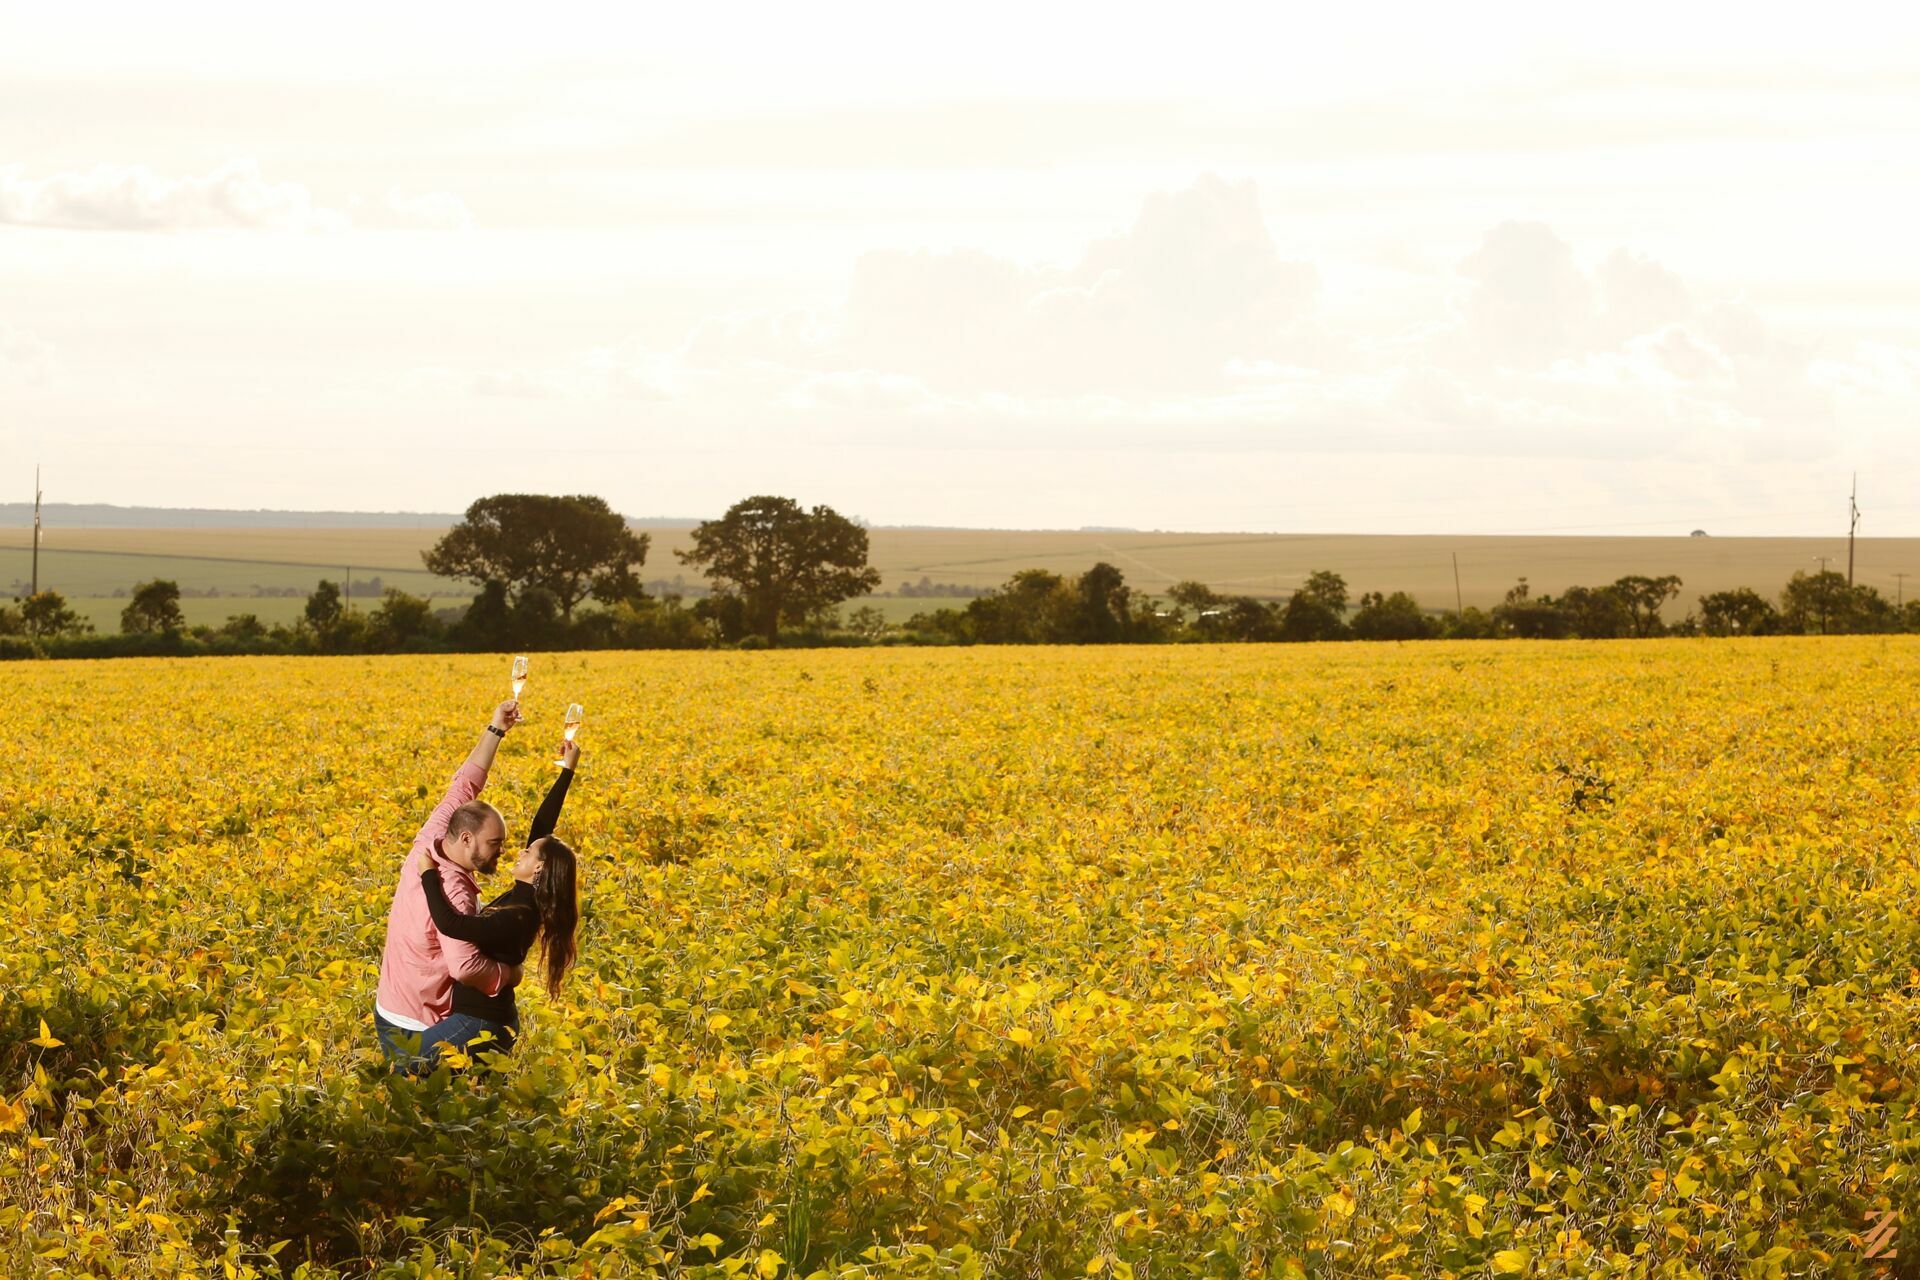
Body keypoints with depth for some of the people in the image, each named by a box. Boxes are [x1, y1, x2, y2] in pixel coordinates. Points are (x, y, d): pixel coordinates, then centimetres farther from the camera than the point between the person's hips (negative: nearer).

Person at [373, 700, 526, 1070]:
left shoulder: (427, 845, -2)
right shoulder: (452, 892, -27)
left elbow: (463, 788, 10)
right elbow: (465, 967, -38)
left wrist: (496, 730, 8)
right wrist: (508, 974, -19)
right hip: (416, 1032, -9)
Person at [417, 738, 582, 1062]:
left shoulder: (515, 919, -24)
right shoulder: (525, 896, 1)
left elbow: (449, 924, -36)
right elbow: (542, 827, 8)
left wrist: (428, 875, -25)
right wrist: (567, 771, 10)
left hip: (477, 1023, -9)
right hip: (494, 1019, 9)